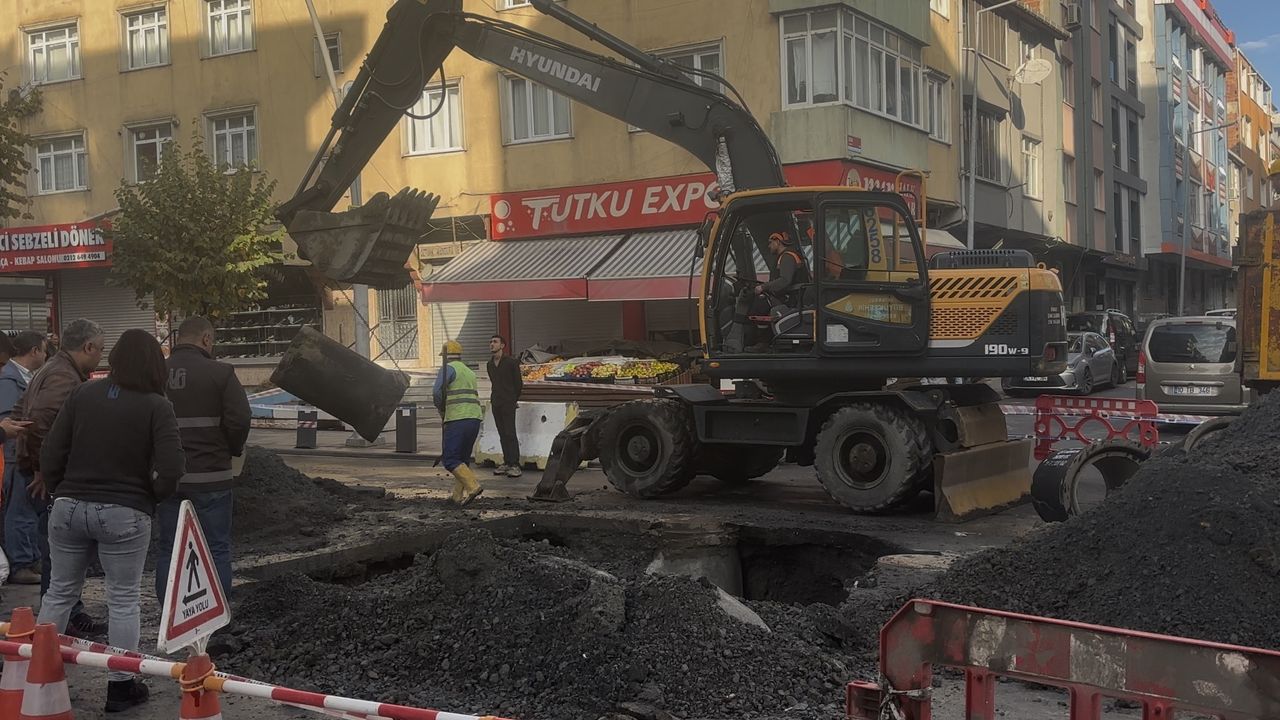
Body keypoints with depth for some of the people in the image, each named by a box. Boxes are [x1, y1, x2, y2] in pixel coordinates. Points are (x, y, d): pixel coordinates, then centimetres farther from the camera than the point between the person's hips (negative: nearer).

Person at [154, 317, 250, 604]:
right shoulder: (220, 373, -9)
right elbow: (239, 419, -14)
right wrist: (232, 450, 4)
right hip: (209, 475, -4)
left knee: (168, 549, 12)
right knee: (216, 549, 4)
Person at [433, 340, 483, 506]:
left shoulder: (449, 368, -1)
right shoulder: (469, 372, 24)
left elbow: (437, 392, -14)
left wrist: (441, 410, 2)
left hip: (457, 419, -8)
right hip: (475, 418, 8)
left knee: (450, 460, -7)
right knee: (463, 459, 14)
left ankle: (473, 486, -22)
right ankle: (458, 496, 13)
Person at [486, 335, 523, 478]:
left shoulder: (511, 362, -6)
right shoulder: (490, 364, 13)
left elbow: (519, 384, 0)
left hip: (508, 403, -6)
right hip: (495, 403, 6)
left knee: (510, 433, -10)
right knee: (502, 434, 7)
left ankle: (515, 465, -11)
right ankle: (506, 463, 10)